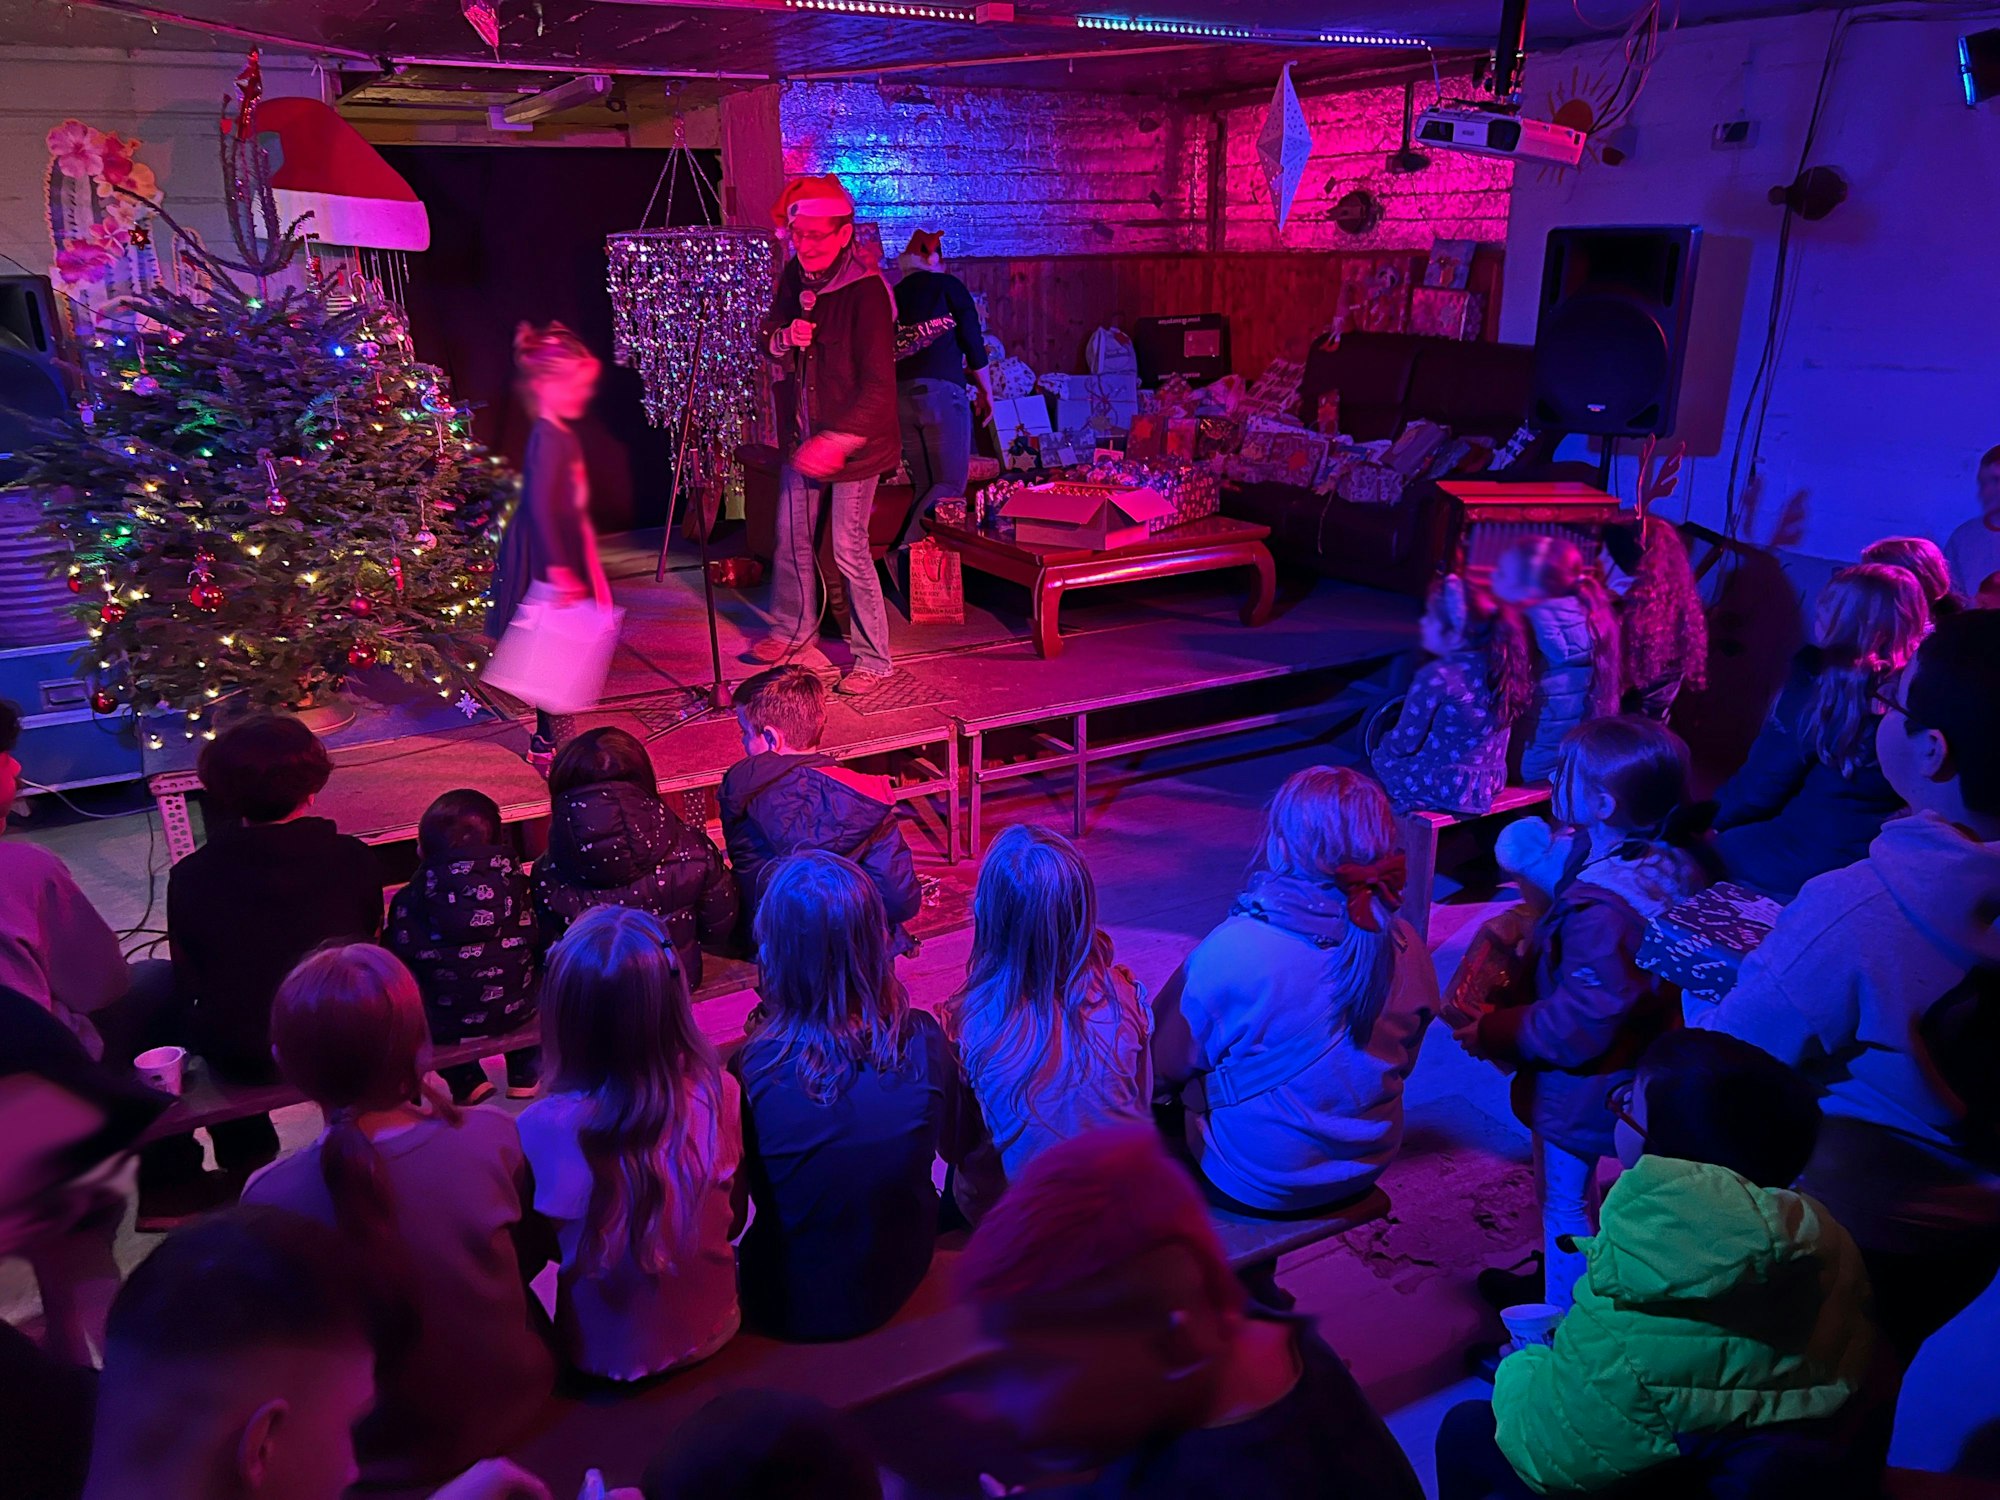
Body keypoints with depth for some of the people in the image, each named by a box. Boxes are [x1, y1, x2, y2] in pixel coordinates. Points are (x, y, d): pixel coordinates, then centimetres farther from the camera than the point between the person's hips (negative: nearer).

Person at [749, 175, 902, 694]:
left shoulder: (865, 290, -20)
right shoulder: (794, 277, 2)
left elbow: (878, 383, -23)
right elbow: (769, 338, 16)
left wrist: (838, 441, -30)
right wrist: (784, 338, -9)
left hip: (853, 440, -7)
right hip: (803, 435, 7)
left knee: (848, 549, -6)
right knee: (792, 535, 17)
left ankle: (873, 657, 9)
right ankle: (793, 632, 38)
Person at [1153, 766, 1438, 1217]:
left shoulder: (1230, 952, -30)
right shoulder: (1408, 949, -14)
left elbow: (1166, 1065, -14)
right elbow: (1401, 1063, 5)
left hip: (1257, 1186, -5)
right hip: (1366, 1171, 5)